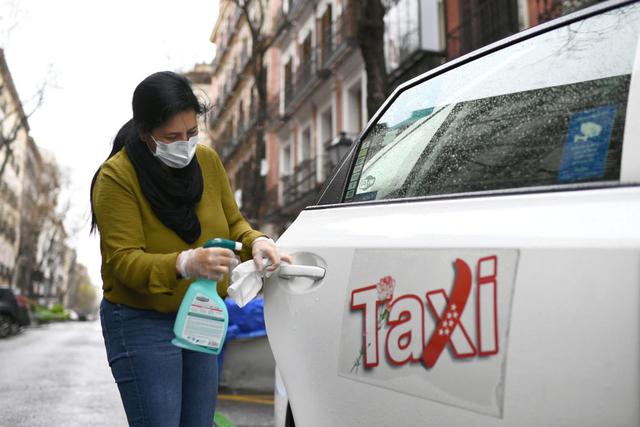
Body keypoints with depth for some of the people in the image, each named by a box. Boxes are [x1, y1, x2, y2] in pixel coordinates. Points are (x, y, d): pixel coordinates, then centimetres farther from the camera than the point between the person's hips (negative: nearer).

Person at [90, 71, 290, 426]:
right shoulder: (117, 177, -17)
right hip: (142, 323, -5)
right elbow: (124, 261, -22)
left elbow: (233, 222, 9)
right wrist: (185, 263, -39)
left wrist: (256, 241, -15)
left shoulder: (208, 160, -1)